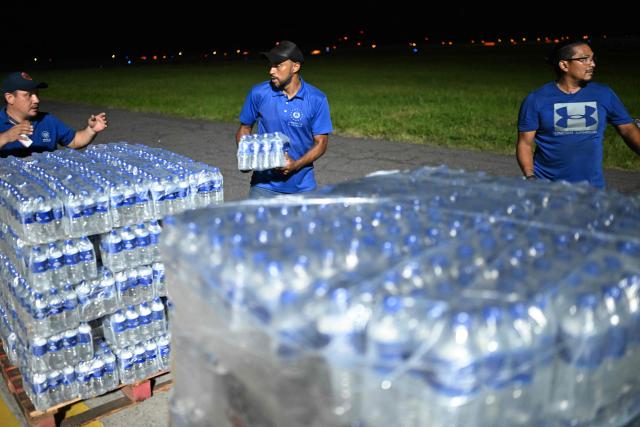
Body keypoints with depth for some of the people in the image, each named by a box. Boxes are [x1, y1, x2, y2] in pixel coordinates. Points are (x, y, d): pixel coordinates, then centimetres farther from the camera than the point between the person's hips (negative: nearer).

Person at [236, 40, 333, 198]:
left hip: (302, 185, 0)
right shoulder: (258, 93, -4)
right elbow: (245, 128, 9)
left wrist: (295, 165, -19)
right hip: (264, 184, 0)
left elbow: (321, 143, -4)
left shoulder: (316, 99, -7)